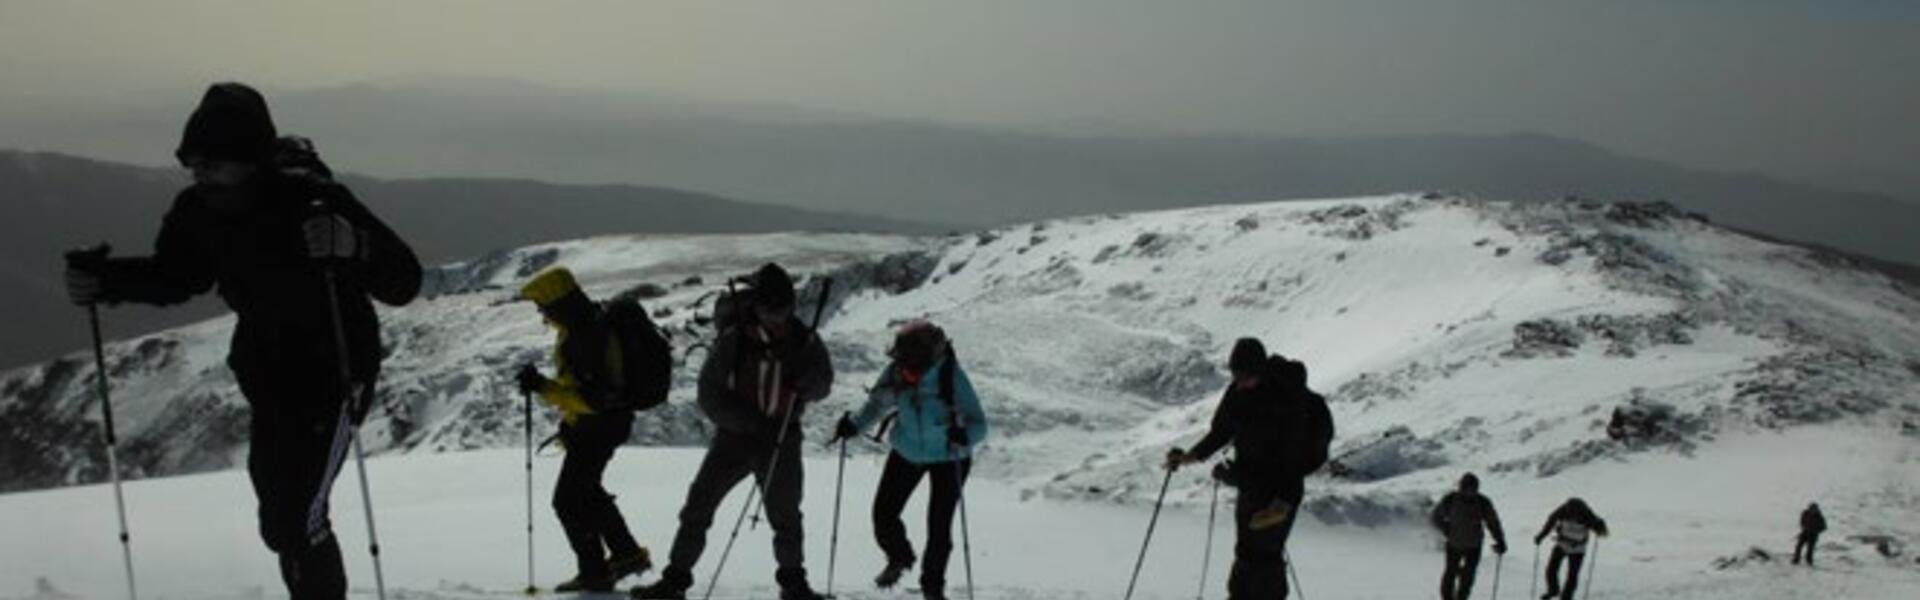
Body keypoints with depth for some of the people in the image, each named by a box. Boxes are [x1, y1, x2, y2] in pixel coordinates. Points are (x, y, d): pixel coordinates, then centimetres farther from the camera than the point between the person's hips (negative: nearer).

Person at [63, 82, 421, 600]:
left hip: (333, 367, -7)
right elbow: (174, 276, 11)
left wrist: (352, 246, -50)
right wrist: (104, 281, -6)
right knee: (278, 518, 17)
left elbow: (402, 281, -30)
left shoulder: (313, 200, -27)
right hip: (266, 370, 7)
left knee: (300, 513, -14)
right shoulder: (199, 209, -10)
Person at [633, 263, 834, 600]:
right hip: (734, 436, -1)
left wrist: (804, 381, -19)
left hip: (781, 440, 1)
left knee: (785, 515, 6)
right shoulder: (733, 339, -10)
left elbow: (823, 385, 6)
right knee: (698, 506, -3)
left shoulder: (804, 340, -5)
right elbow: (709, 395, -9)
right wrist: (753, 422, -19)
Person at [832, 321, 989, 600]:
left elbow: (978, 424, -30)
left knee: (939, 526, -6)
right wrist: (854, 424, -19)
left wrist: (963, 435, -52)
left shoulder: (952, 378, -30)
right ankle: (899, 558, 36)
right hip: (907, 452, 4)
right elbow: (876, 403, -2)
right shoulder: (896, 374, -20)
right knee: (883, 515, 3)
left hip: (948, 458, -4)